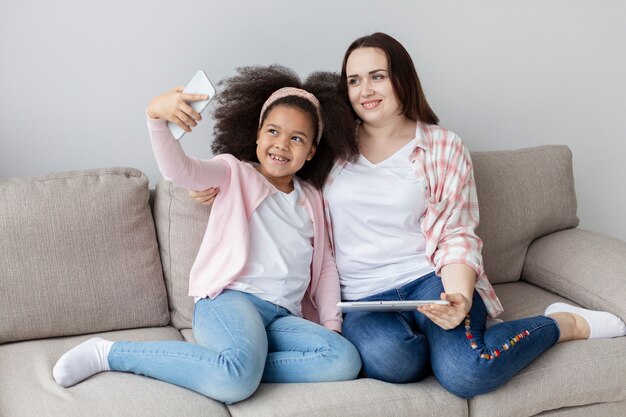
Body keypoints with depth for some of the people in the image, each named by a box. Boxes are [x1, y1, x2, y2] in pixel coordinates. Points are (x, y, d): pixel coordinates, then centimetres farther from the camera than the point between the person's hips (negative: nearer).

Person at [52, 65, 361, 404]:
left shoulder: (311, 199, 24)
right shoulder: (236, 173, 11)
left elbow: (325, 264, 21)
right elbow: (179, 170, -9)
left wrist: (331, 323, 6)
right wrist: (155, 116, -28)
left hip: (283, 317, 5)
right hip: (229, 300, -5)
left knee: (345, 360, -25)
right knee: (237, 382, -37)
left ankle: (216, 367, -20)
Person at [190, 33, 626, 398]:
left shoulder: (443, 147, 5)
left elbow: (457, 236, 1)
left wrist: (458, 296, -19)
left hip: (430, 278, -1)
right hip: (363, 298, 1)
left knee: (465, 372, -31)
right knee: (389, 356, -36)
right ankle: (457, 340, -3)